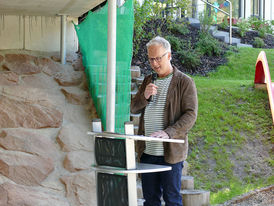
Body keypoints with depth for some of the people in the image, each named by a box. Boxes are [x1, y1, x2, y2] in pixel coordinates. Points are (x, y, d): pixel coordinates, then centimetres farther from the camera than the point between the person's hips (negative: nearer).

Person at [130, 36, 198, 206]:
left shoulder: (185, 82, -3)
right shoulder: (148, 81, 16)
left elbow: (191, 115, -11)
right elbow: (134, 109, 15)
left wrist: (168, 133, -25)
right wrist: (144, 96, -7)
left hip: (170, 153, -5)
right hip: (147, 152, 5)